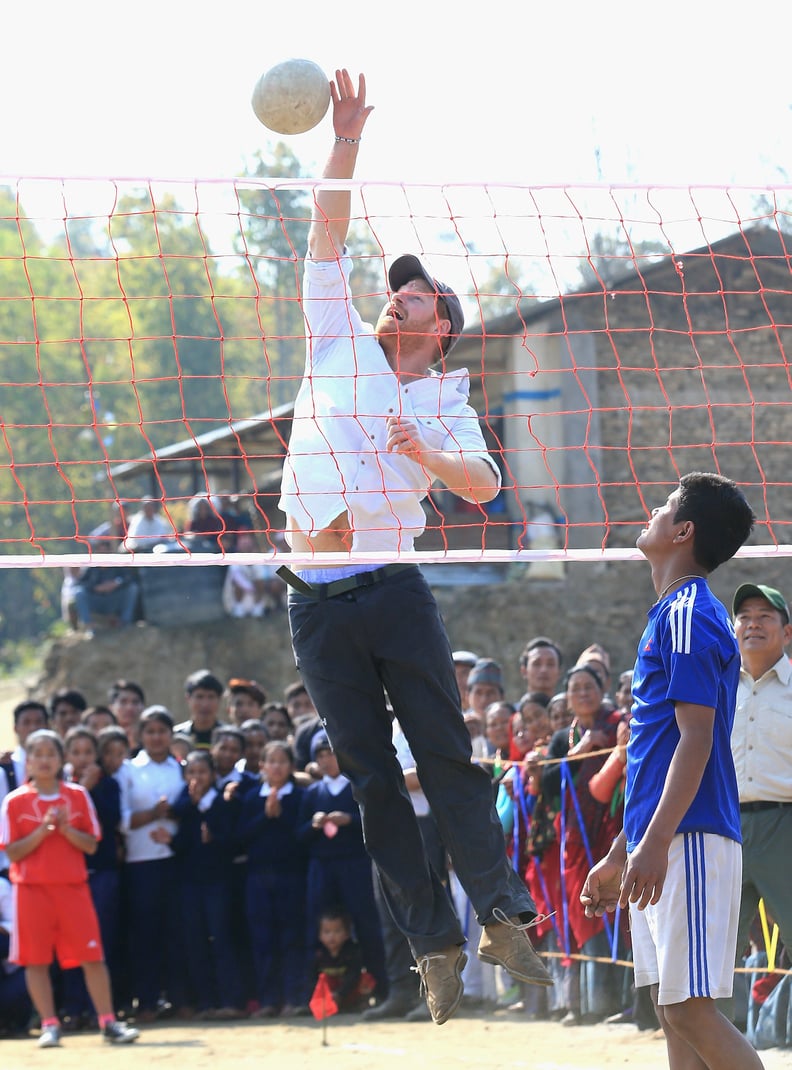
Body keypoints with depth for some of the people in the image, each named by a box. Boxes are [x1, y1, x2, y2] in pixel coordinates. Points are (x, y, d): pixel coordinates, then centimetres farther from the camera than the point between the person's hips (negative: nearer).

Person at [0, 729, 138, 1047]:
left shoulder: (78, 796, 6)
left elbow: (91, 845, 5)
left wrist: (66, 829, -13)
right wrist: (42, 831, -17)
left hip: (73, 886, 1)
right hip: (32, 888, -1)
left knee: (92, 955, -3)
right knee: (36, 958, -1)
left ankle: (108, 1022, 0)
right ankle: (49, 1025, 5)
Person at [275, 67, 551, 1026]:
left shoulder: (447, 403, 12)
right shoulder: (343, 343, 13)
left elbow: (485, 486, 1)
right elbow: (328, 239, 7)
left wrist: (428, 457, -15)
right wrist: (346, 143, 0)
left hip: (395, 589, -1)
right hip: (318, 602, 1)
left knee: (448, 757, -6)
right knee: (372, 779, 0)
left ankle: (500, 914, -2)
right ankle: (433, 943, 2)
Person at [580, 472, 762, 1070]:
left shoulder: (688, 616, -10)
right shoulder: (673, 614, 20)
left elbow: (696, 740, -18)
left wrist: (656, 842, -24)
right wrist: (618, 856, 26)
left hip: (688, 841, -10)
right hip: (659, 847, 10)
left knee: (691, 1009, -13)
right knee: (673, 1009, 6)